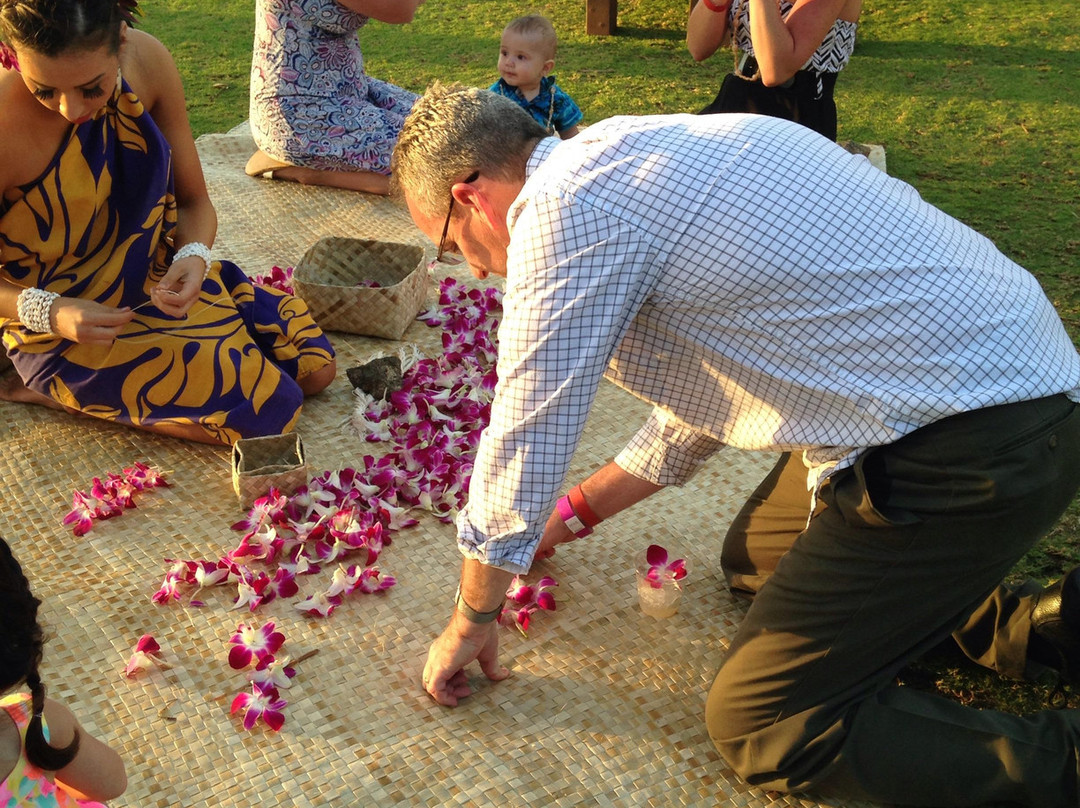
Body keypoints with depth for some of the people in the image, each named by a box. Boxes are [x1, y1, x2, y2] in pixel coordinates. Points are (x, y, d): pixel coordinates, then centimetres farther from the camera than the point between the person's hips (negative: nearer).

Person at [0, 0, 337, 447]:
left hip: (159, 279, 7)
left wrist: (193, 257, -20)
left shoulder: (148, 62, -13)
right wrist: (49, 313, -32)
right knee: (270, 410, -16)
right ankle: (44, 389, -2)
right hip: (73, 325, -6)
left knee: (315, 366, 7)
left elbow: (194, 200, 0)